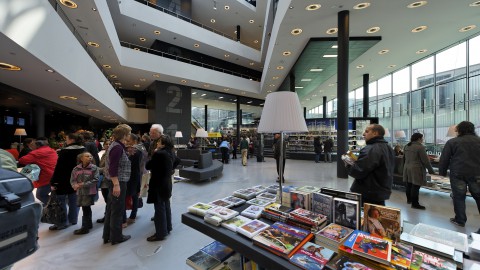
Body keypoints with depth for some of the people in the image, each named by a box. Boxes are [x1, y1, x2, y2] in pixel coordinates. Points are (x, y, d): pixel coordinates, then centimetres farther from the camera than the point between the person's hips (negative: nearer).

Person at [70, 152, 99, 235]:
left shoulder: (94, 168, -8)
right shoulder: (76, 169, 2)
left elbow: (95, 180, -12)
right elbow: (72, 179, 3)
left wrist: (84, 184, -18)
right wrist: (75, 185, -16)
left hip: (90, 192, -4)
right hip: (80, 192, 4)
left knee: (86, 209, 0)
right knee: (86, 209, 17)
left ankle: (85, 227, 12)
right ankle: (89, 224, 33)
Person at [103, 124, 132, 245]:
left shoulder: (116, 145, 10)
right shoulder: (118, 147, -20)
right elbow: (113, 168, -24)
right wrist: (116, 185, -24)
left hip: (115, 182, 10)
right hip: (118, 183, -10)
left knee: (111, 209, 19)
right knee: (117, 211, 4)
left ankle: (107, 236, 33)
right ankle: (116, 237, 20)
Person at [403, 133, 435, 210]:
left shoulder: (407, 146, 9)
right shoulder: (420, 147, -15)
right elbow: (425, 161, -13)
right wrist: (431, 170, -4)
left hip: (407, 168, 8)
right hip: (416, 169, -8)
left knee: (409, 185, 16)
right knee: (415, 186, -3)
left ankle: (409, 199, 27)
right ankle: (415, 204, 2)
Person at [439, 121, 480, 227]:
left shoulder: (452, 142, -4)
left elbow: (444, 159, -4)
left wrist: (442, 172, 6)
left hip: (458, 174, -3)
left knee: (459, 197, 7)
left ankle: (460, 220, 16)